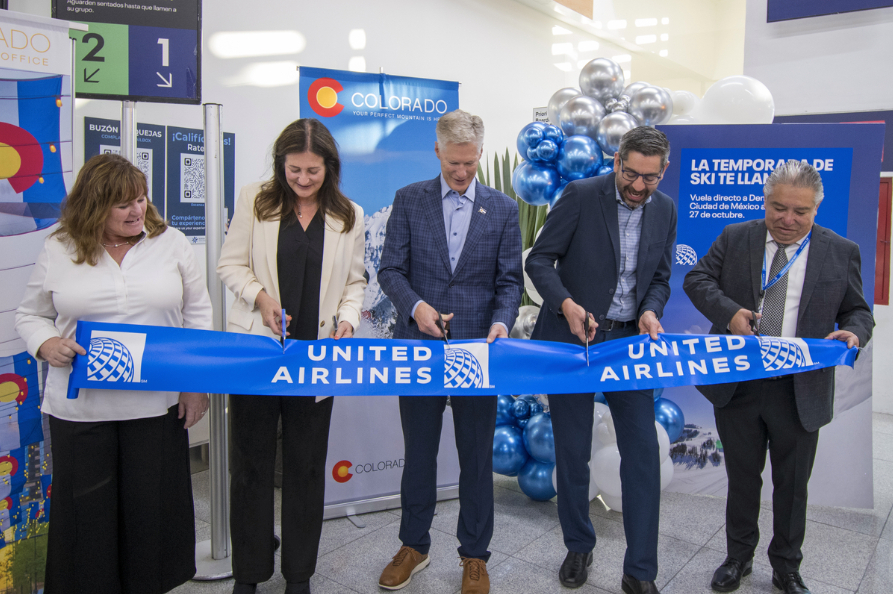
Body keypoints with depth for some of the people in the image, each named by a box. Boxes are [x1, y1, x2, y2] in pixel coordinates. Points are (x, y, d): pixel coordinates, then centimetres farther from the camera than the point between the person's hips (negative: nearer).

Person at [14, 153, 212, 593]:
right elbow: (30, 315, 12)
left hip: (157, 404, 0)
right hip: (80, 407, 0)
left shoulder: (171, 243, 2)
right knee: (86, 510, 11)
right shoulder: (58, 251, 2)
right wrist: (47, 345, -11)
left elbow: (198, 314, 5)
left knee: (152, 504, 10)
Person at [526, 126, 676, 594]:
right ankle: (578, 549, 29)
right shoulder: (581, 195, -9)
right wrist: (566, 304, -24)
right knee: (572, 452, 8)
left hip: (629, 339, 3)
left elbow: (660, 277, 11)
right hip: (571, 336, -3)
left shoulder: (665, 209, 4)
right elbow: (539, 259, -8)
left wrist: (651, 310, -10)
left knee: (643, 453, 0)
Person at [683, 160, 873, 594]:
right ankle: (738, 557, 36)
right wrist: (729, 312, -17)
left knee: (792, 485, 14)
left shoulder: (841, 252, 2)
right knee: (742, 478, 16)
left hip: (801, 392, 0)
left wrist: (852, 332, -15)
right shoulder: (734, 238, 2)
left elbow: (858, 311, 8)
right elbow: (696, 279, 0)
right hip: (736, 385, 0)